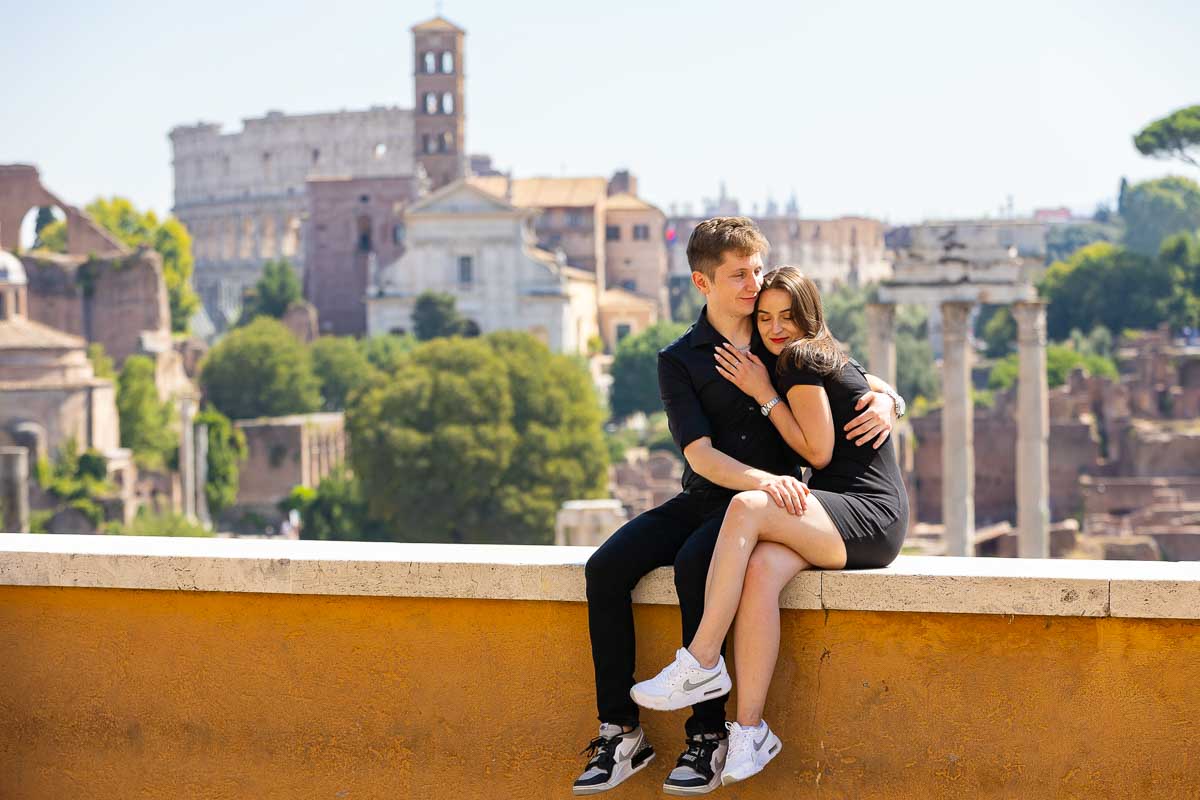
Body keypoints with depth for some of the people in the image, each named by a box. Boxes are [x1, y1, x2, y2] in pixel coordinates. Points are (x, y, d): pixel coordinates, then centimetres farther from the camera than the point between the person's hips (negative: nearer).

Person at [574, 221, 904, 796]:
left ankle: (708, 735, -28)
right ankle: (621, 732, -16)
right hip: (701, 501, 2)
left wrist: (886, 400, -7)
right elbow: (699, 454, -9)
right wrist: (764, 481, -27)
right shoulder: (679, 361, 3)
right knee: (606, 568, -21)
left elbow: (860, 383, 19)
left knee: (694, 565, -33)